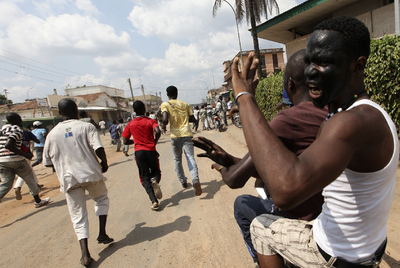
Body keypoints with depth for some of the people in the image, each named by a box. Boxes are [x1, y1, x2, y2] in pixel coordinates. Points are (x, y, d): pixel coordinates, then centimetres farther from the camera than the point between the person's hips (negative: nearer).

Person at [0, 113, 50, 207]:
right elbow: (8, 145, -23)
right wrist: (25, 155, -20)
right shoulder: (17, 130, -11)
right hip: (16, 159, -6)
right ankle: (38, 201, 25)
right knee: (30, 179, 11)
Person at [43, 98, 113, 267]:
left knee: (78, 216, 11)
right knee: (101, 198, 25)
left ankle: (85, 254, 4)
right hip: (91, 173, -2)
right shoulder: (86, 126, -5)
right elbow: (99, 149, -17)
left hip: (69, 179, 2)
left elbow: (47, 162, 12)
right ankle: (102, 233, 19)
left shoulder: (52, 134, 6)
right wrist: (104, 163, 2)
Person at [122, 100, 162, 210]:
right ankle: (155, 180, -16)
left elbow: (125, 141, 5)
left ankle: (154, 201, -8)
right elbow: (158, 132, -18)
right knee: (155, 171, 20)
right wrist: (154, 142, -2)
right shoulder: (150, 121, 1)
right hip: (151, 151, -1)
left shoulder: (130, 124, 6)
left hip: (139, 151, 1)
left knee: (145, 178, 6)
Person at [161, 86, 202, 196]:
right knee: (190, 158, -4)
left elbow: (165, 120, -14)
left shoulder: (165, 105, 2)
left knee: (177, 160, 17)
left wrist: (163, 125, 7)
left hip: (175, 136, -1)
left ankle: (183, 181, 27)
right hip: (187, 134, 1)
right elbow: (193, 119, 11)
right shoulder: (185, 104, 12)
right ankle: (195, 180, -26)